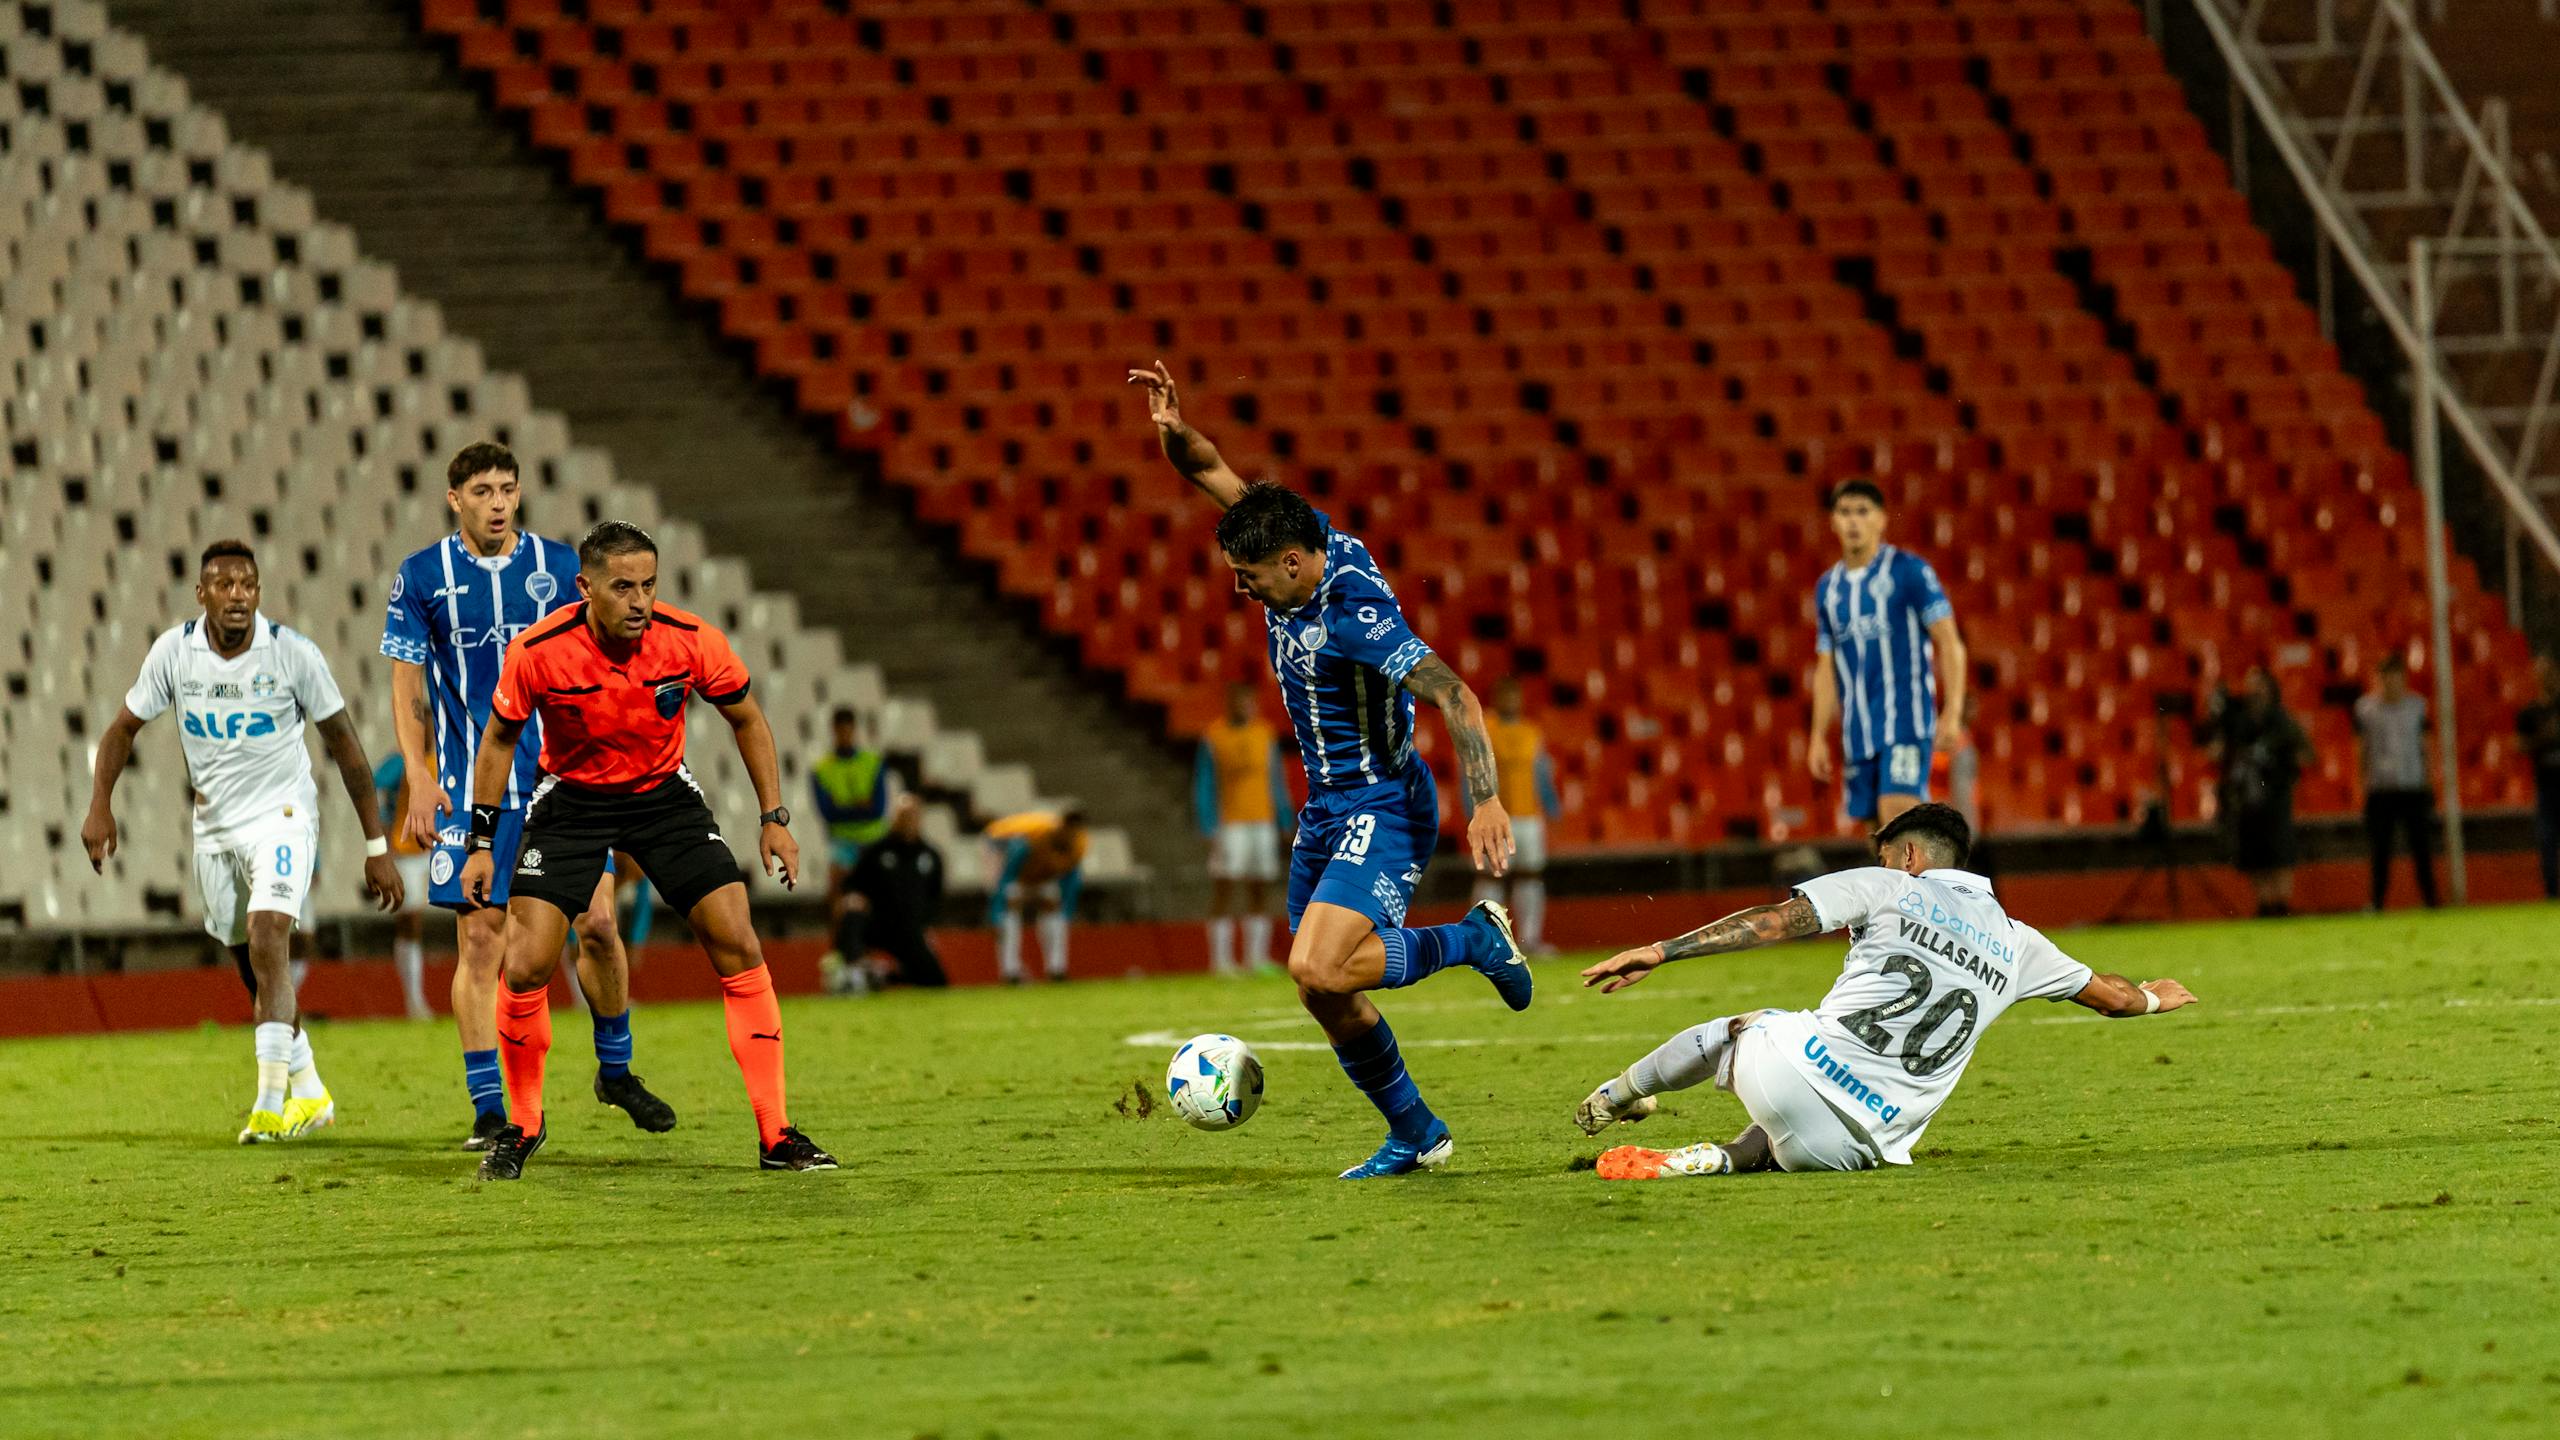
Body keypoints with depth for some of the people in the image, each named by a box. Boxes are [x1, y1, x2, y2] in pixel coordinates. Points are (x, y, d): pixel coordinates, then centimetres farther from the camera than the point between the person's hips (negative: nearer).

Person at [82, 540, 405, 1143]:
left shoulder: (293, 653, -13)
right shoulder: (173, 652, -6)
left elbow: (345, 747, -5)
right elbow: (124, 727, 7)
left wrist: (377, 848, -4)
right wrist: (100, 805, -8)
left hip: (283, 816, -4)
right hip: (215, 825, 4)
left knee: (267, 940, -24)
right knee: (256, 971, 12)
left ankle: (271, 1104, -26)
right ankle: (309, 1094, 30)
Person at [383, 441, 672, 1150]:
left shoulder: (559, 567, 5)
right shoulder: (422, 578, 1)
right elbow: (408, 686, 3)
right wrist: (419, 778, -6)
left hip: (562, 779, 1)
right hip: (472, 789, -1)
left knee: (597, 924, -4)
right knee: (479, 939, -5)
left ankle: (615, 1069, 19)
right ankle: (489, 1110, 1)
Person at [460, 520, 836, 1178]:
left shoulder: (690, 641, -20)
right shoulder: (537, 653, -22)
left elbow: (746, 719, -1)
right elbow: (499, 739, -4)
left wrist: (774, 817, -3)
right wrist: (481, 843, -4)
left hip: (664, 792, 1)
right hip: (570, 798, -1)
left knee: (737, 944, -11)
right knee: (527, 964, -14)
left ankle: (776, 1135, -4)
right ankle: (522, 1125, 10)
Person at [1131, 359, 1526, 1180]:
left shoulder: (1356, 617, -26)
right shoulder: (1298, 545, -2)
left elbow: (1455, 697, -33)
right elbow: (1209, 472, 6)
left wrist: (1486, 802, -44)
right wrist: (1175, 432, -16)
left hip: (1382, 811, -9)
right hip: (1326, 813, 9)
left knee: (1318, 969, -25)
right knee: (1325, 996, 8)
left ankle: (1472, 939, -4)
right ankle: (1414, 1134, 22)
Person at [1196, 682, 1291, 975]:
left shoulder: (1265, 734, 10)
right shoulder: (1213, 738, -3)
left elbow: (1277, 779, 16)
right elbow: (1202, 786, -3)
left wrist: (1284, 819, 11)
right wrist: (1209, 829, -9)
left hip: (1262, 822, 5)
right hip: (1228, 826, -5)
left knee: (1260, 890, 4)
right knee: (1223, 889, -8)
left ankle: (1256, 957, 9)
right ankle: (1220, 959, -8)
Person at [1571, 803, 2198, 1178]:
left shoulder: (1887, 888, 8)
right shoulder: (2015, 944, 18)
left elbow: (1772, 920, -2)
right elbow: (2111, 995, 31)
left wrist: (1660, 952, -4)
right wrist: (2152, 998, 55)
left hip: (1803, 1069, -2)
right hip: (1869, 1145, 2)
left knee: (1734, 1028, 30)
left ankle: (1613, 1099, 46)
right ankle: (1728, 1157, 3)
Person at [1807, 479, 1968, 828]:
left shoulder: (1908, 571, -3)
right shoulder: (1828, 587, 14)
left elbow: (1949, 643, -6)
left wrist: (1952, 713, -16)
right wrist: (1819, 737, 12)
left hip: (1906, 721, -6)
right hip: (1857, 731, 6)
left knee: (1896, 811, -21)